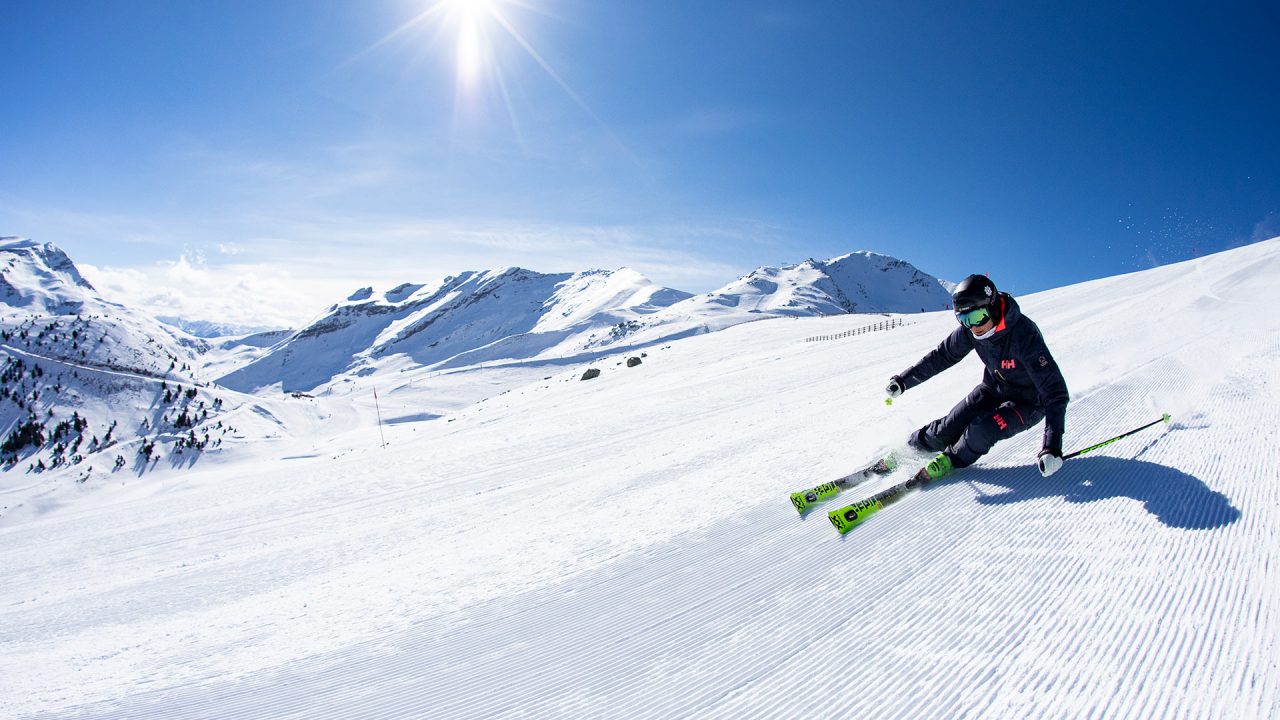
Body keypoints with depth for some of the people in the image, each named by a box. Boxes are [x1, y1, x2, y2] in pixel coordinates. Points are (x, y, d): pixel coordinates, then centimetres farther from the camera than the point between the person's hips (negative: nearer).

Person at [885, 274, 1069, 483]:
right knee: (951, 426, -7)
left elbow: (1055, 391, -34)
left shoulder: (1024, 336, -35)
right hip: (994, 388, 5)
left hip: (1028, 402, -5)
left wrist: (1052, 446, -42)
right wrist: (903, 380, -3)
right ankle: (912, 447, 16)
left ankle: (951, 460, 2)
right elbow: (942, 355, -1)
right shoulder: (970, 329, -18)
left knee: (982, 430, -26)